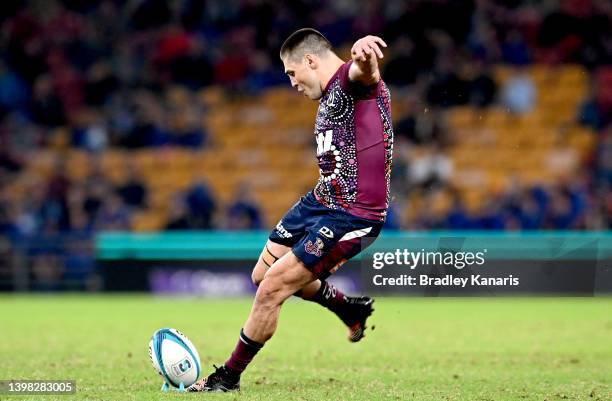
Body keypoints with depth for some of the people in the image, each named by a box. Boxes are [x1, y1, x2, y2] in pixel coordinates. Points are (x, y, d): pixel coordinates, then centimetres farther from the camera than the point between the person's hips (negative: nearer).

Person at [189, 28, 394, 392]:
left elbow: (365, 72, -42)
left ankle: (229, 377, 7)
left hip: (352, 217, -11)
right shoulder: (328, 99, 17)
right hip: (319, 201, 11)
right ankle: (352, 307, 37)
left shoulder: (352, 80, -14)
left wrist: (363, 56, -68)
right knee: (263, 275, 19)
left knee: (273, 287, -11)